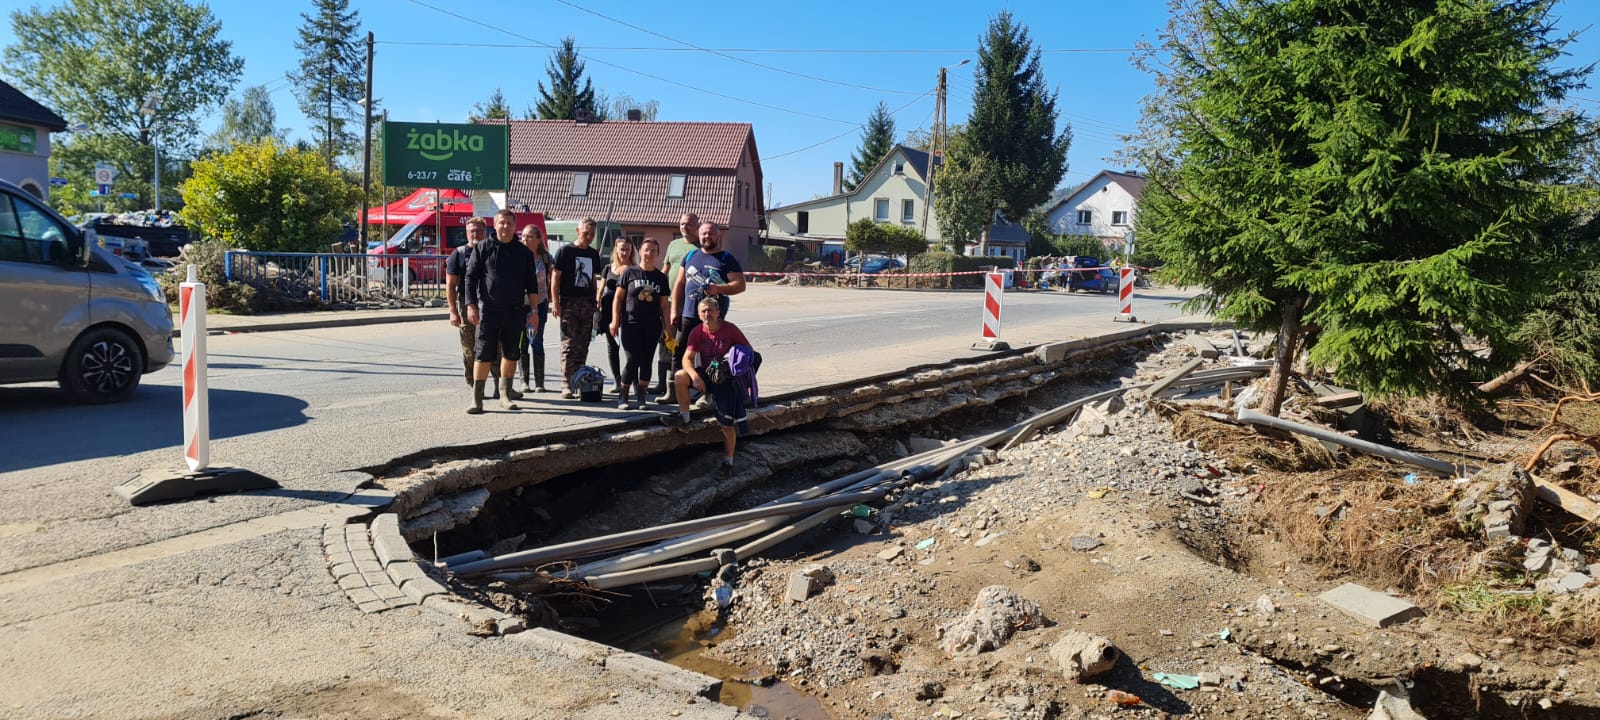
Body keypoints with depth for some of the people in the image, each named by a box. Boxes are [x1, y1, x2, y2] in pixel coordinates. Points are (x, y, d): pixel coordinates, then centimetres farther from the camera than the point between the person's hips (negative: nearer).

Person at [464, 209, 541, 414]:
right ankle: (477, 399, -2)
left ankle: (505, 394, 21)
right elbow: (470, 278, 1)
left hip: (515, 311, 3)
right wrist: (471, 305, -7)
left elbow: (532, 284, 12)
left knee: (511, 354, 9)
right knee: (484, 355, -5)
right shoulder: (483, 249, 3)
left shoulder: (524, 252, 9)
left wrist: (533, 310, 2)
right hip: (488, 309, -3)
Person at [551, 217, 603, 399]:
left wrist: (594, 302, 15)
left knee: (583, 346, 7)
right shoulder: (566, 251, -2)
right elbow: (555, 277, -4)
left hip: (587, 304, 5)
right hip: (568, 303, -5)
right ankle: (567, 385, -10)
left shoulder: (593, 254, 14)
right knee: (569, 344, -10)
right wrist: (555, 302, -11)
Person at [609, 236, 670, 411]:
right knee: (632, 361, -9)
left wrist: (668, 328, 5)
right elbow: (618, 298, 2)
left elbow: (664, 305, 11)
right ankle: (623, 398, 4)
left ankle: (640, 398, 13)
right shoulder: (629, 273, 1)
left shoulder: (661, 277, 9)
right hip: (631, 324, -3)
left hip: (652, 326, 3)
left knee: (646, 362, 4)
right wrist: (615, 321, -4)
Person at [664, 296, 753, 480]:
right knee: (680, 377, -24)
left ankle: (728, 463, 7)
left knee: (728, 423, -8)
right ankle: (684, 416, -7)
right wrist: (695, 376, -32)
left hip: (727, 379, -3)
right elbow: (687, 359, -14)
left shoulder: (730, 329, -11)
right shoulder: (697, 332, -5)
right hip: (706, 375, 3)